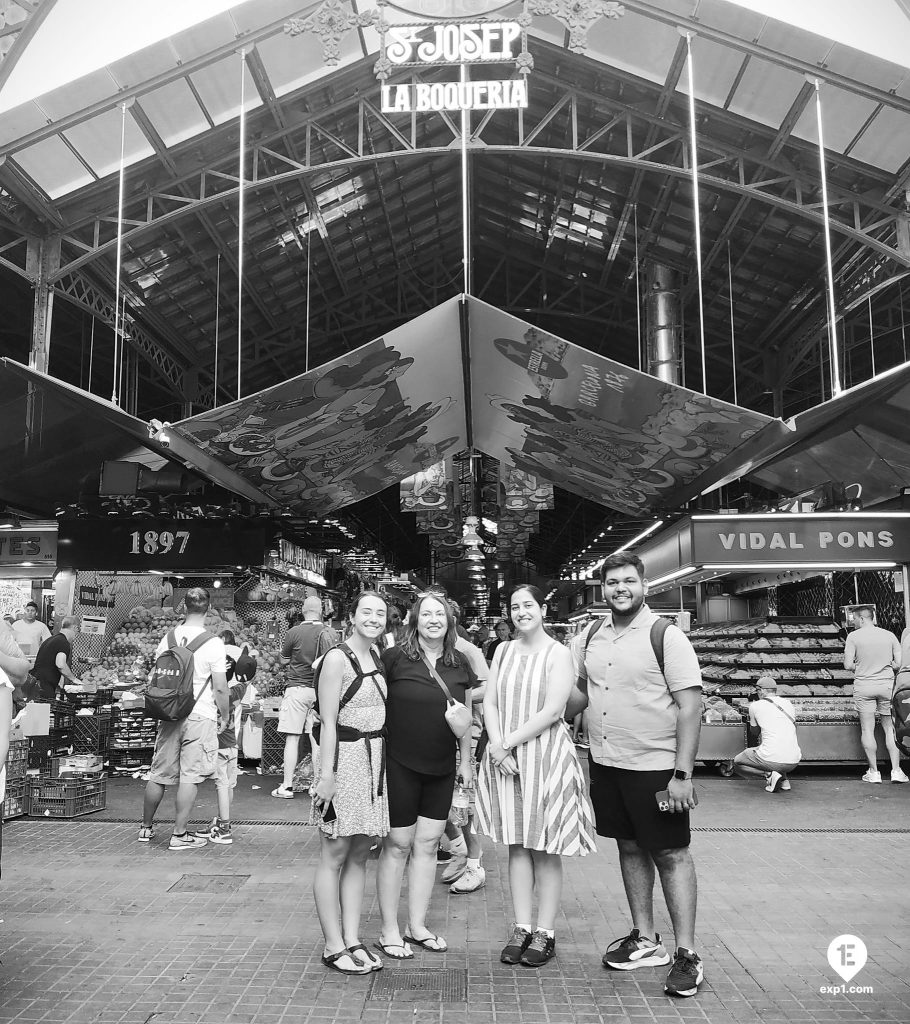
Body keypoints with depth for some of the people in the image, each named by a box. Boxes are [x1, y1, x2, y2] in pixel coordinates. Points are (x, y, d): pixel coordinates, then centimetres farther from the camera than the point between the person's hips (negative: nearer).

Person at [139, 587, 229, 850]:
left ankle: (146, 827, 30)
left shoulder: (169, 637, 2)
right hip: (200, 716, -5)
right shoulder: (213, 643, -12)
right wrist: (225, 717, 2)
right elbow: (220, 688, -11)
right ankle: (179, 834, 8)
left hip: (170, 714, 5)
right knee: (190, 777, 3)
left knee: (159, 774, 15)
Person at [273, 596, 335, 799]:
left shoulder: (294, 633, -8)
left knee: (292, 738, 1)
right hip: (321, 690, 3)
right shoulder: (331, 634, -1)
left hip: (297, 687, -3)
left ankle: (287, 786, 2)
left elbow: (284, 660, 4)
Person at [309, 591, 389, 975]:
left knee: (359, 855, 12)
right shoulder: (338, 658, -11)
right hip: (344, 758, -7)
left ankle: (352, 939, 21)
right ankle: (334, 946, 12)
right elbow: (328, 722, -13)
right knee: (335, 854, 3)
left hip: (376, 759, 7)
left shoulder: (377, 655, 10)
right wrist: (326, 774, -16)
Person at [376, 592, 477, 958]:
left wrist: (466, 760, 15)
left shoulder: (460, 664, 5)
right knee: (398, 845, 3)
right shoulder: (394, 658, -11)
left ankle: (417, 925, 26)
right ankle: (389, 930, 18)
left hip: (442, 768, 5)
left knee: (428, 844, 12)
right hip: (400, 766, -4)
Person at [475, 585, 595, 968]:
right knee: (517, 845, 10)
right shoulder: (503, 651, 9)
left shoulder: (558, 653, -6)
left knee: (545, 848, 4)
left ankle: (546, 932, 15)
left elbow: (552, 711, -14)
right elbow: (490, 702, 5)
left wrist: (508, 741, -14)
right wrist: (497, 746, -11)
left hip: (546, 754, -4)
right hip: (505, 758, 4)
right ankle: (521, 928, 20)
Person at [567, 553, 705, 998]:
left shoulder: (667, 636, -12)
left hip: (655, 766, -5)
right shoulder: (590, 637, 4)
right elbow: (580, 690, 17)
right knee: (630, 848, 16)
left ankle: (687, 955, 17)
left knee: (671, 854, 4)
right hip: (605, 762, 6)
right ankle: (645, 939, 32)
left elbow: (690, 706, -14)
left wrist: (682, 774, -18)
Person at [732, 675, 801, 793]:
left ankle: (768, 774, -5)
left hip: (772, 759, -5)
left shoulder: (756, 706, 2)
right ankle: (784, 779, 15)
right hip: (794, 761, 5)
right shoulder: (788, 703, 14)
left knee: (737, 763, 19)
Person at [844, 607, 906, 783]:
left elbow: (848, 665, -9)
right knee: (890, 729, 11)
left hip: (863, 686, -2)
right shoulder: (889, 635, 2)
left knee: (867, 729, 4)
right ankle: (896, 770, 8)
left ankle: (874, 771, 7)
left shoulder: (853, 636, -6)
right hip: (887, 685, 3)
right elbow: (899, 664, 2)